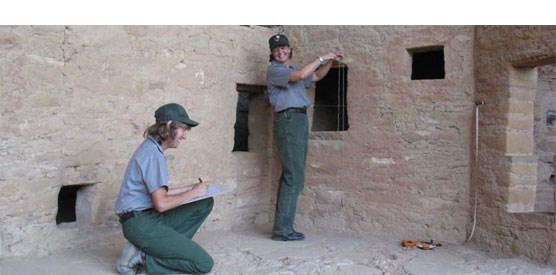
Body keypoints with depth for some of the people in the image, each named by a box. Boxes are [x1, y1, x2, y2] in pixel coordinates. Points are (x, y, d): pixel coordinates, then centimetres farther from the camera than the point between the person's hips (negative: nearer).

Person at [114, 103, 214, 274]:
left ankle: (168, 247, 1)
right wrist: (194, 193, -8)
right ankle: (141, 257, -6)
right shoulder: (153, 154, -17)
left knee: (206, 204, 9)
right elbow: (161, 204, -21)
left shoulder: (152, 148, 14)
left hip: (150, 217, 10)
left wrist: (192, 188, 13)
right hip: (141, 223, -10)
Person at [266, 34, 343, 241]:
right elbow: (301, 75, -21)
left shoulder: (292, 70, 22)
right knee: (294, 177, -13)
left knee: (292, 176, 8)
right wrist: (322, 58, -11)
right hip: (288, 120, -9)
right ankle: (282, 230, -10)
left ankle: (283, 226, 13)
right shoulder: (274, 70, -5)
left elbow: (317, 76, 32)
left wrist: (331, 60, 18)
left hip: (300, 121, 9)